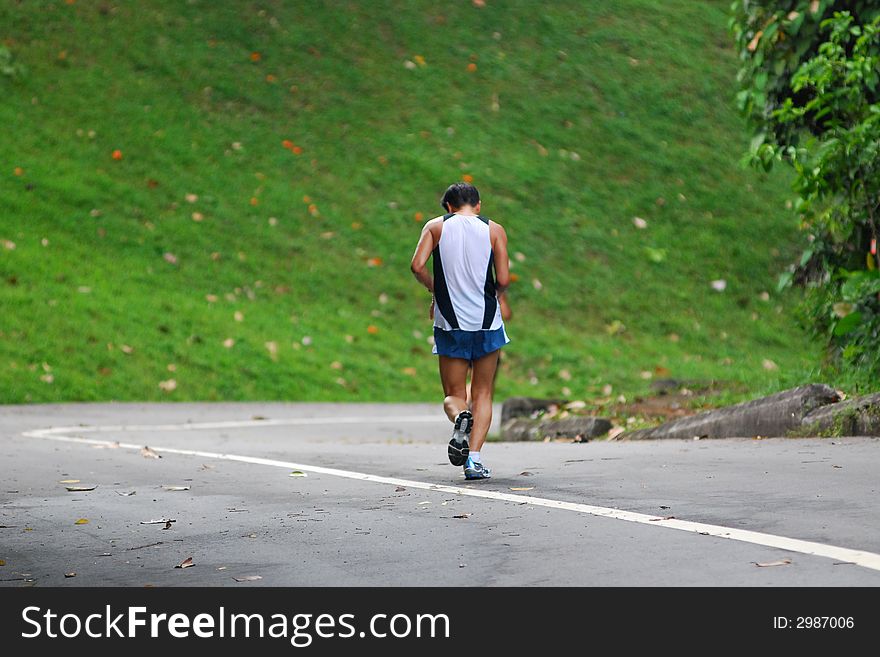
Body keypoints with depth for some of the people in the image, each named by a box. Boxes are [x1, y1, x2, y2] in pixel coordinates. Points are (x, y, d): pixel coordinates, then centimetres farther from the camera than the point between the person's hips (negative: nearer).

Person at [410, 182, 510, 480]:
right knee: (482, 393, 9)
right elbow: (503, 279, -5)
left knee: (454, 394, 11)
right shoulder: (494, 230, 2)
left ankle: (460, 418, -23)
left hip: (450, 323, 0)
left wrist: (436, 290, 8)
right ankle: (474, 459, -5)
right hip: (487, 321, 0)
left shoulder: (436, 226, 3)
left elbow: (417, 266, -10)